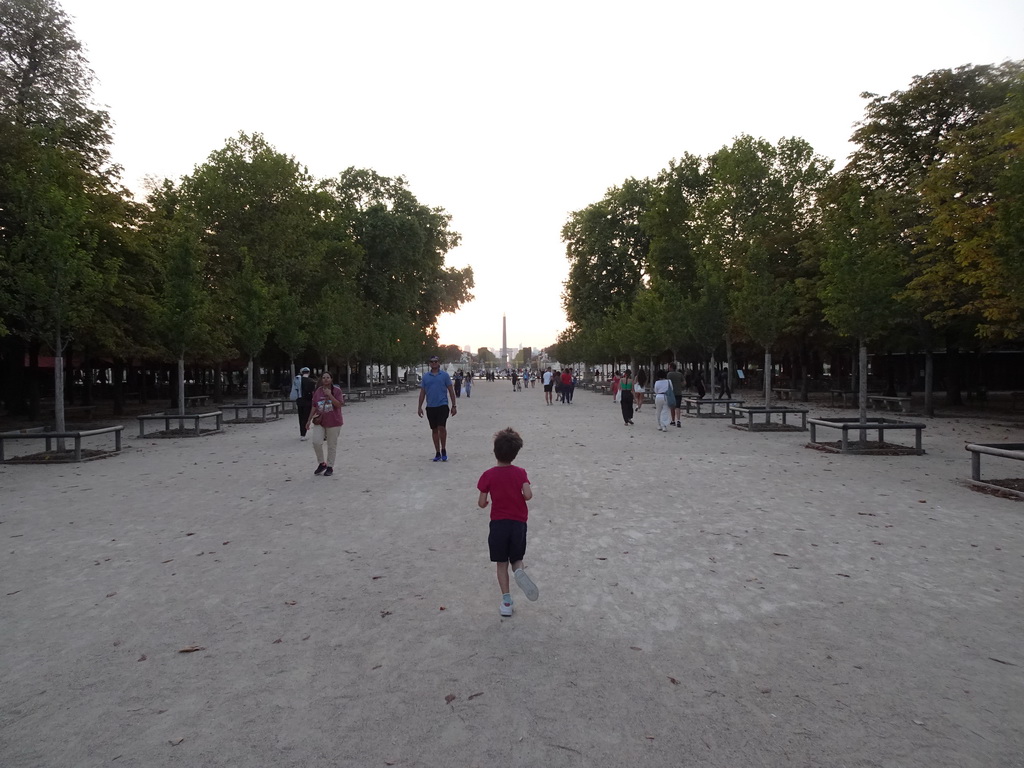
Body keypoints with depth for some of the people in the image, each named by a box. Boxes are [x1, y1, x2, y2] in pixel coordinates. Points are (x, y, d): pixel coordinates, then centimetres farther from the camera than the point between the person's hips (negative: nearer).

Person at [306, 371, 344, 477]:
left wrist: (330, 395, -22)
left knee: (332, 446, 4)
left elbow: (339, 405, -15)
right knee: (316, 442, -12)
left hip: (333, 422, -3)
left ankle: (330, 467, 18)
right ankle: (321, 463, 9)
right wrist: (309, 420, 9)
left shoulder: (337, 390, -5)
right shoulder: (317, 391, 5)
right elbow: (314, 407, 10)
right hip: (320, 422, 3)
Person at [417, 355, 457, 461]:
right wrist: (419, 407, 7)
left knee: (442, 427, -14)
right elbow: (422, 392, 11)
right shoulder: (425, 376, 8)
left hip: (442, 405, -3)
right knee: (434, 430, 8)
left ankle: (443, 450, 5)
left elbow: (451, 390, 2)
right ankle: (437, 453, 16)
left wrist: (454, 406, -2)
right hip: (430, 407, 3)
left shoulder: (445, 375, 1)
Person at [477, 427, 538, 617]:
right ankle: (519, 571, -17)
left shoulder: (488, 475, -8)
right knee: (517, 559, 17)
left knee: (501, 563, 11)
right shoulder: (520, 473, -5)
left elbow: (481, 503, -8)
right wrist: (519, 496, 5)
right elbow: (528, 495, -17)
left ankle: (506, 602, 9)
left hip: (498, 523, -1)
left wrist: (483, 503, 15)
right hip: (519, 523, 1)